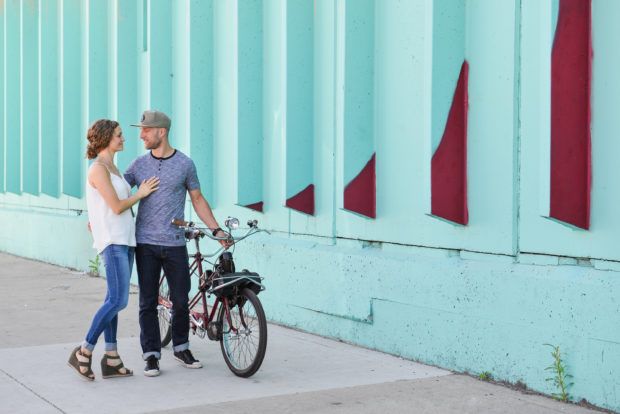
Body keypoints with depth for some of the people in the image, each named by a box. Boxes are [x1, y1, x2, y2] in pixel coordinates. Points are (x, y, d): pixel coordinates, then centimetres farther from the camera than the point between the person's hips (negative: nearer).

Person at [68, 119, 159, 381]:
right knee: (118, 300, -14)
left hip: (125, 241, 9)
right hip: (112, 241, -9)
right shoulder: (98, 169, -11)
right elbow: (117, 206, -15)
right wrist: (141, 194, -2)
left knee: (115, 300, 7)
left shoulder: (112, 168, 18)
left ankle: (111, 360, 9)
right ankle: (83, 353, -4)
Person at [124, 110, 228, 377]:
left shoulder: (185, 164, 2)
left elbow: (197, 199, 10)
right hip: (146, 244, 1)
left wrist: (216, 230, 6)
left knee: (181, 300, 5)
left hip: (175, 244, -1)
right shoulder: (139, 164, 6)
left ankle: (181, 348, 24)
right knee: (148, 302, 1)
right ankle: (151, 355, 10)